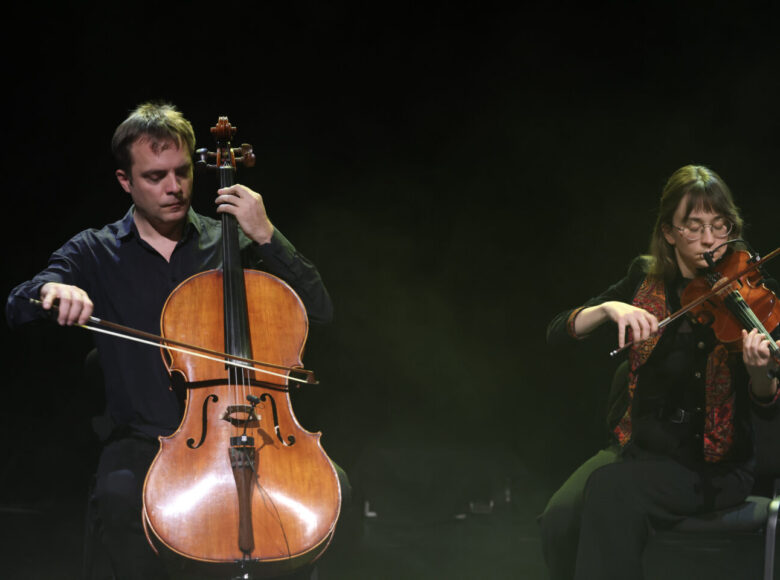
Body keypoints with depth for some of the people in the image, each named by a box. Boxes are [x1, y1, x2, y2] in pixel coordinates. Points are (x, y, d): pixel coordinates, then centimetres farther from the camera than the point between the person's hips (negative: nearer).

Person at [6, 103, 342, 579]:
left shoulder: (231, 244, 11)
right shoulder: (96, 253, 10)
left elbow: (320, 311, 4)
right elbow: (17, 311, -3)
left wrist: (265, 237, -7)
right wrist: (51, 291, -27)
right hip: (146, 440, -1)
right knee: (119, 495, -36)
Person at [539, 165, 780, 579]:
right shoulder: (646, 278, 5)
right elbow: (557, 333, 0)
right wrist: (609, 308, -20)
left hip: (713, 465, -3)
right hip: (638, 445, 4)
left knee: (612, 487, -31)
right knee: (561, 517, -25)